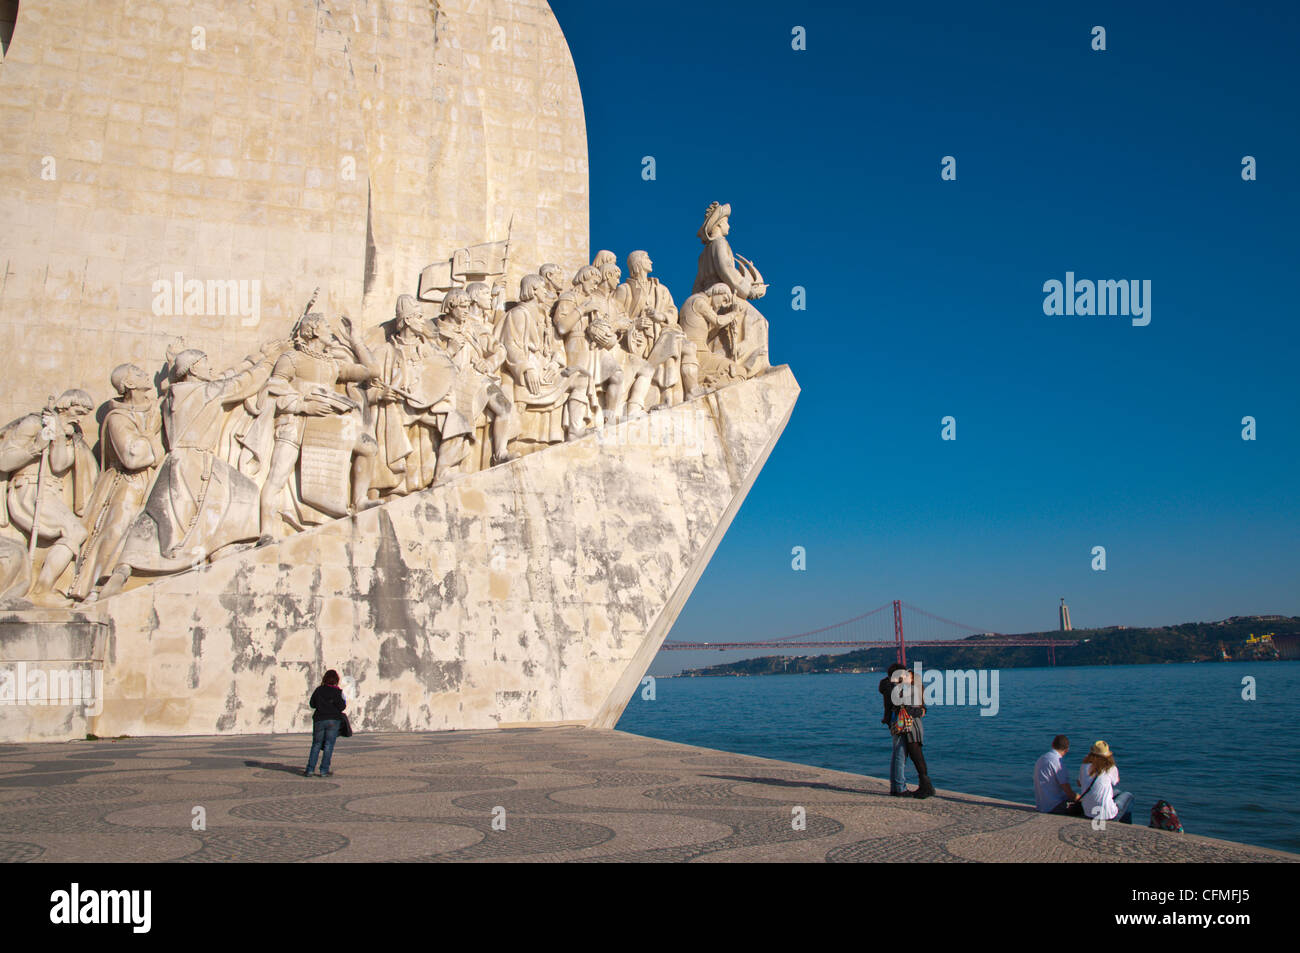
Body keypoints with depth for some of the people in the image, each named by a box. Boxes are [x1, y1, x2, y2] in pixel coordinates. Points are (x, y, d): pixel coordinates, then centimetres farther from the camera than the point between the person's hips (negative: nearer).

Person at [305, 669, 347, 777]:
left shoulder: (318, 690, 2)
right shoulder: (337, 691, -7)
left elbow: (312, 704, 10)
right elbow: (341, 707, -8)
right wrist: (345, 703, 11)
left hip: (319, 720, 3)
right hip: (333, 720, -2)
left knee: (316, 745, 10)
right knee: (329, 745, 2)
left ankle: (310, 770, 5)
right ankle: (324, 770, -1)